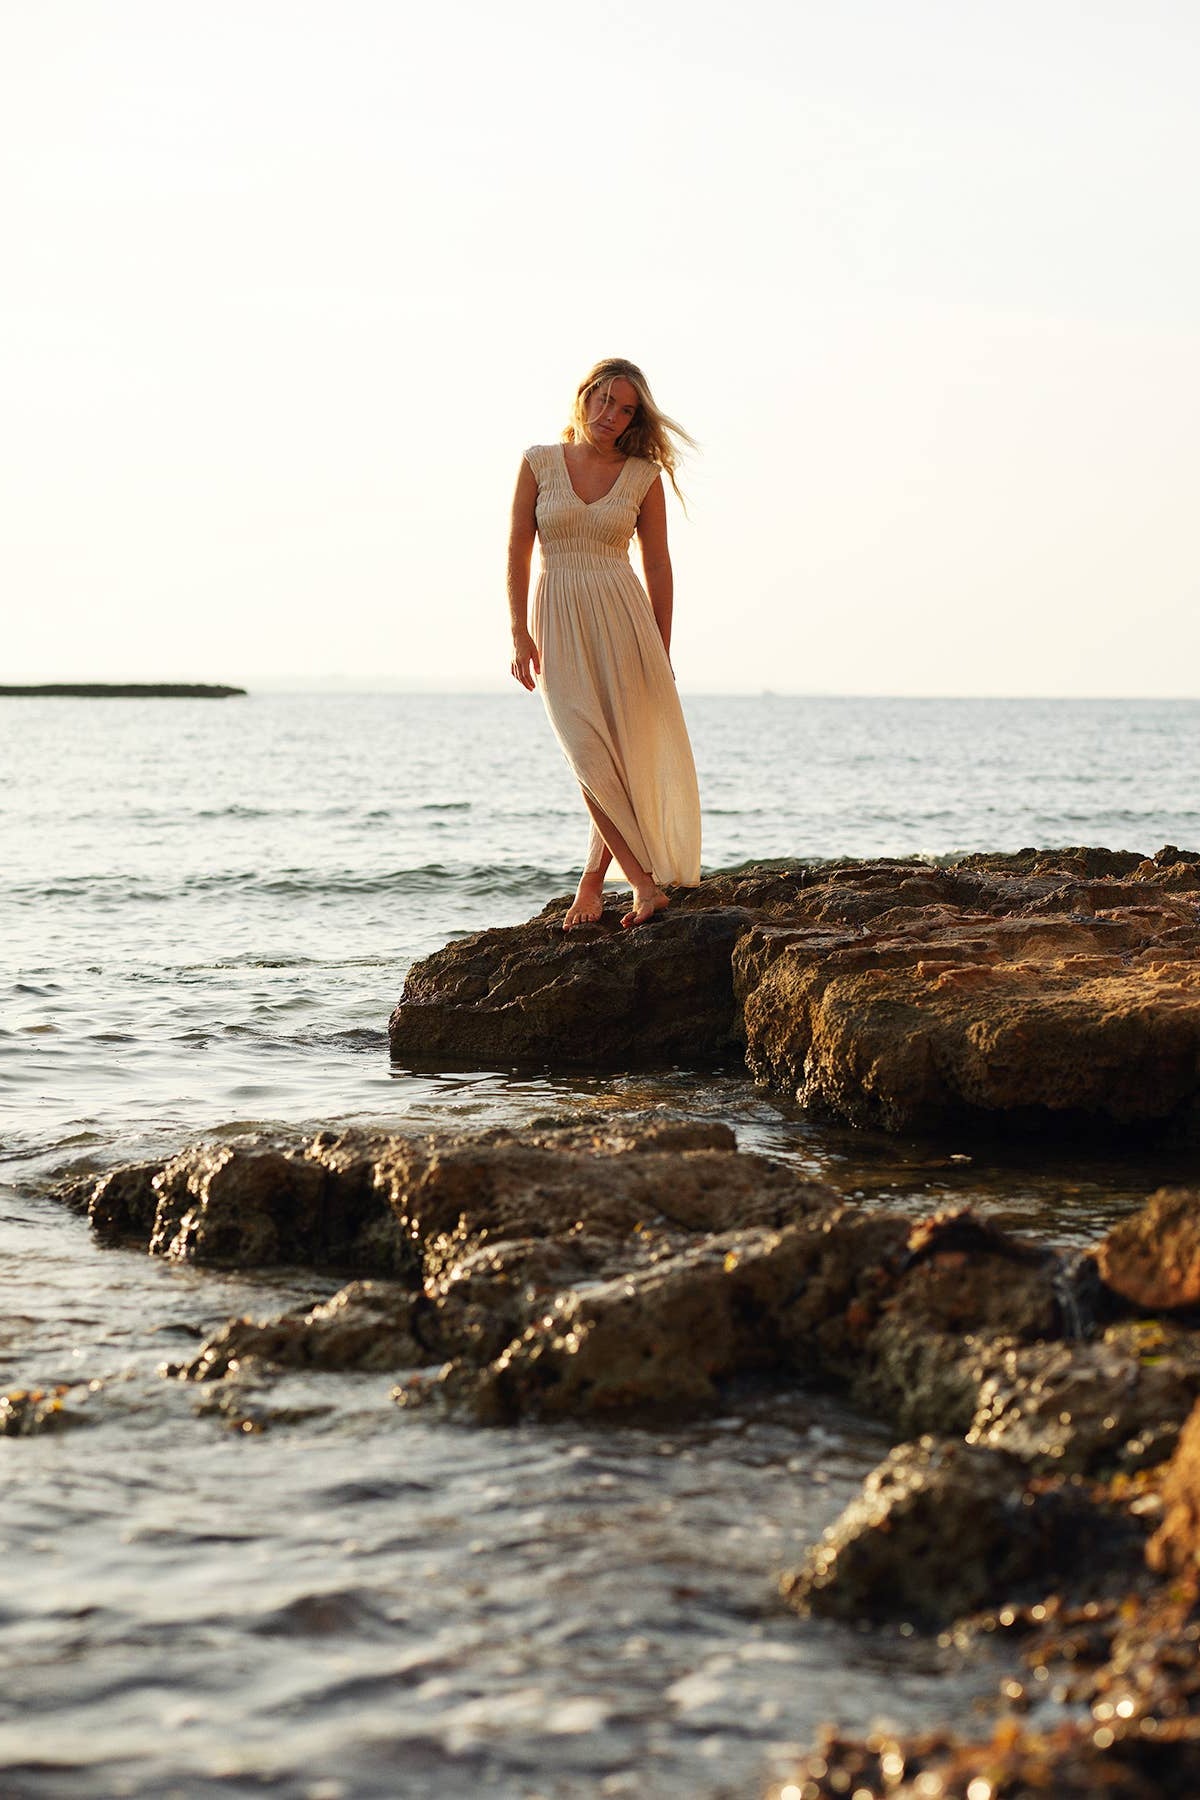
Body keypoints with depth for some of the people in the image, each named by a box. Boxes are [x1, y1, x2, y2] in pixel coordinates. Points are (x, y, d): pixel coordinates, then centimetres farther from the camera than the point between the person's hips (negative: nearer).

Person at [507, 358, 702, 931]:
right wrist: (520, 635, -3)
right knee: (591, 756, -12)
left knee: (623, 756, -5)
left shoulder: (643, 476, 3)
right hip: (558, 624, 0)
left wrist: (662, 648, 5)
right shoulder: (539, 462, 3)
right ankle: (645, 883, -9)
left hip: (623, 618, 0)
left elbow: (658, 565, 7)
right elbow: (519, 551, 3)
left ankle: (592, 883, 9)